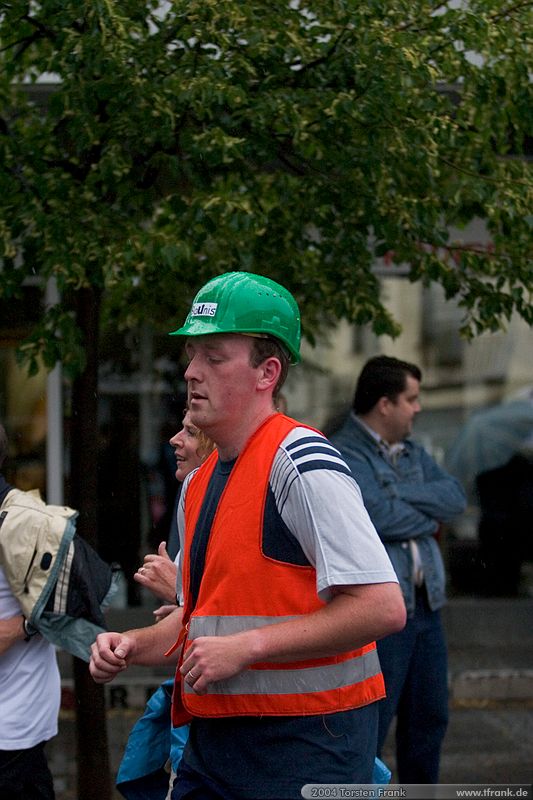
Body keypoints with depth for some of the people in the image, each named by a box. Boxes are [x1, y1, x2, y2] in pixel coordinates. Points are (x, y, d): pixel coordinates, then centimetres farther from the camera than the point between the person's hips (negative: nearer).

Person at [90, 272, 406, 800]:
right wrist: (136, 644, 6)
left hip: (305, 744, -8)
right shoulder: (197, 484, 12)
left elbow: (383, 608, -23)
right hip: (214, 738, 8)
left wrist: (246, 647, -20)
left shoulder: (299, 464, -16)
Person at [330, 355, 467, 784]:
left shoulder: (412, 452, 17)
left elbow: (456, 496, 3)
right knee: (370, 725, -5)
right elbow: (380, 516, -21)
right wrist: (429, 517, -2)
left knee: (429, 717, 14)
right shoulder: (343, 455, -10)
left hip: (426, 604, 8)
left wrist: (400, 493, -11)